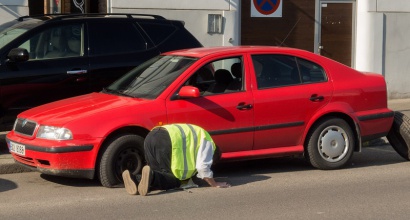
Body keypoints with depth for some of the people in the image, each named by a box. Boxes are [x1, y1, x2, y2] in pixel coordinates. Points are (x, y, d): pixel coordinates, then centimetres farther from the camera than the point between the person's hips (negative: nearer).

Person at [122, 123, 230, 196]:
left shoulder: (196, 133, 39)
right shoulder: (207, 142, 14)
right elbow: (202, 166, 2)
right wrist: (215, 184, 13)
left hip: (150, 137, 9)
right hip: (164, 141, -9)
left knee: (160, 174, 17)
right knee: (175, 181, -1)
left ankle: (135, 179, -12)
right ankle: (151, 176, -30)